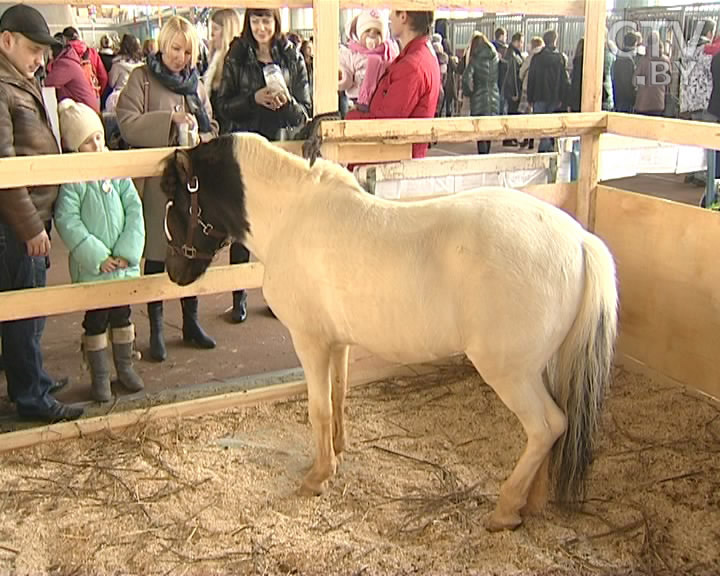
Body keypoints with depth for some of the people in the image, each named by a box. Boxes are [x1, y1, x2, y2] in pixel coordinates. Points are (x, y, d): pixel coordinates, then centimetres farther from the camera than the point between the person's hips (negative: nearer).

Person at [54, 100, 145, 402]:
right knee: (96, 320, 7)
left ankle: (125, 368, 33)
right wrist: (97, 256, -17)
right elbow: (67, 221, -15)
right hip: (91, 266, -3)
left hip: (124, 262, 4)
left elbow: (135, 210, -1)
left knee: (123, 314, 16)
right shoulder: (72, 179, -11)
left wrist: (127, 251, -9)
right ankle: (99, 377, 22)